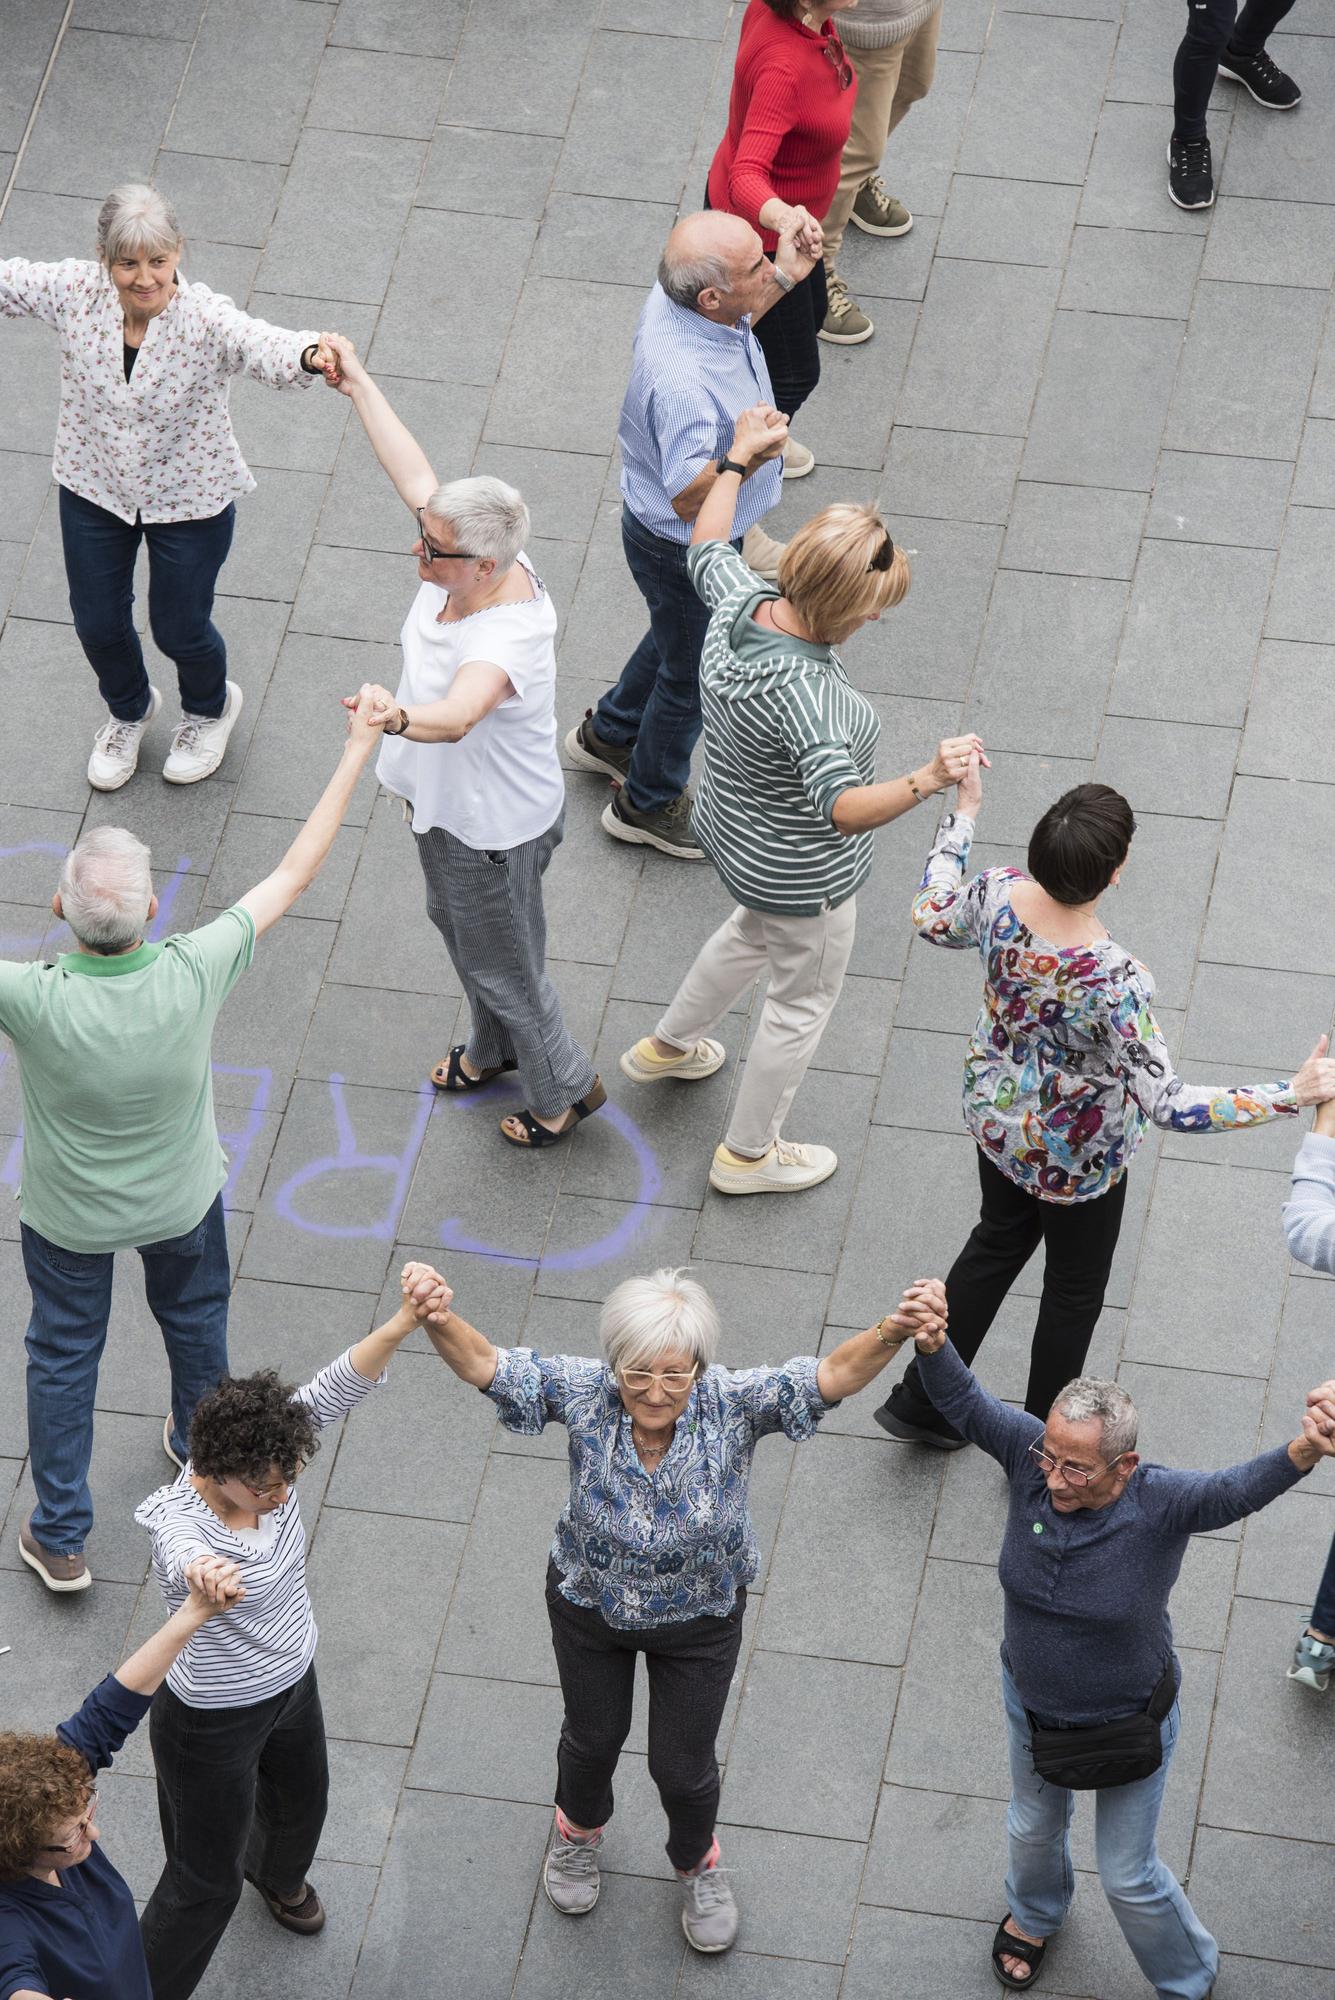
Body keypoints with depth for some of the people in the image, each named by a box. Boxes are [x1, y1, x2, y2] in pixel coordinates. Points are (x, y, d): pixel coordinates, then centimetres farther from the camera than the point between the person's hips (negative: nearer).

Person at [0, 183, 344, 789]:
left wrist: (308, 355, -71)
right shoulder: (75, 292, -21)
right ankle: (128, 710, 55)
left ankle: (210, 708, 52)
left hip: (188, 502, -3)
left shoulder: (206, 319, -31)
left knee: (179, 629, 15)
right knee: (98, 624, 20)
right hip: (94, 490, 3)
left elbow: (264, 347, -48)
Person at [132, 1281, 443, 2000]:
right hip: (213, 1723, -7)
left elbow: (336, 1388, -31)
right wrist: (202, 1574, -88)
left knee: (301, 1806, 34)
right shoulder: (181, 1520, -37)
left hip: (291, 1686, 7)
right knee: (205, 1885, 8)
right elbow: (184, 1555, -62)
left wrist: (402, 1324, -47)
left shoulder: (265, 1463, -20)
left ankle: (277, 1873, 69)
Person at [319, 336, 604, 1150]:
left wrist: (398, 717, -82)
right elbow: (415, 472, -5)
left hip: (490, 829, -9)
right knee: (457, 925, 32)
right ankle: (494, 1047, 58)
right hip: (449, 804, 9)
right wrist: (359, 385, 3)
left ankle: (566, 1088, 40)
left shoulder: (505, 638, -42)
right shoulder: (474, 559, -19)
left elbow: (458, 715, -61)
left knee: (502, 962, 14)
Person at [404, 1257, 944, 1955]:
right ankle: (579, 1830, 61)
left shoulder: (732, 1405, -31)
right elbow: (484, 1363, -37)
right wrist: (439, 1320, -60)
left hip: (699, 1620, -1)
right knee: (593, 1735, 27)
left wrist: (891, 1335, -64)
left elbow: (833, 1374, -43)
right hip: (589, 1604, 1)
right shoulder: (585, 1395, -29)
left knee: (683, 1763, 16)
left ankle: (698, 1865, 50)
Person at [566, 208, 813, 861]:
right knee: (693, 673, 17)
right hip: (686, 550, -9)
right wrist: (748, 457, -53)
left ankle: (608, 734, 59)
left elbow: (726, 331, 9)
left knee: (679, 636, 34)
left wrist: (786, 276, 0)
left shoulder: (676, 298, -16)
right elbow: (689, 494, -36)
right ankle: (650, 804, 43)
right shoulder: (681, 380, -44)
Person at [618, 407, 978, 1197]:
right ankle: (750, 1154, 40)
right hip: (801, 877, -9)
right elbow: (844, 807, -49)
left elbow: (707, 546, 6)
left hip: (736, 833, 9)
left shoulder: (741, 602, -18)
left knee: (755, 934, 39)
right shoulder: (802, 691, -43)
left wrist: (738, 460, 19)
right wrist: (927, 781, -64)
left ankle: (668, 1046, 62)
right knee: (803, 1000, 18)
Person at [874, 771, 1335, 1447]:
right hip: (1076, 1154, -6)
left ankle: (921, 1402, 47)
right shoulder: (1114, 980, -42)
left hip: (996, 1118, 6)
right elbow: (1168, 1103, -38)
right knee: (1074, 1290, 22)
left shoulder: (999, 895, -26)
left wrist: (962, 814, 9)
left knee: (999, 1241, 33)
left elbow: (932, 920, -1)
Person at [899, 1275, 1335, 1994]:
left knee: (1129, 1876, 15)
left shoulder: (1161, 1504, -36)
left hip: (1128, 1721, -4)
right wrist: (931, 1346, -53)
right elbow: (965, 1402, -30)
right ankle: (1035, 1913, 67)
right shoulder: (1034, 1458, -26)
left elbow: (1240, 1490, -53)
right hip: (1032, 1704, 4)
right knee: (1033, 1829, 32)